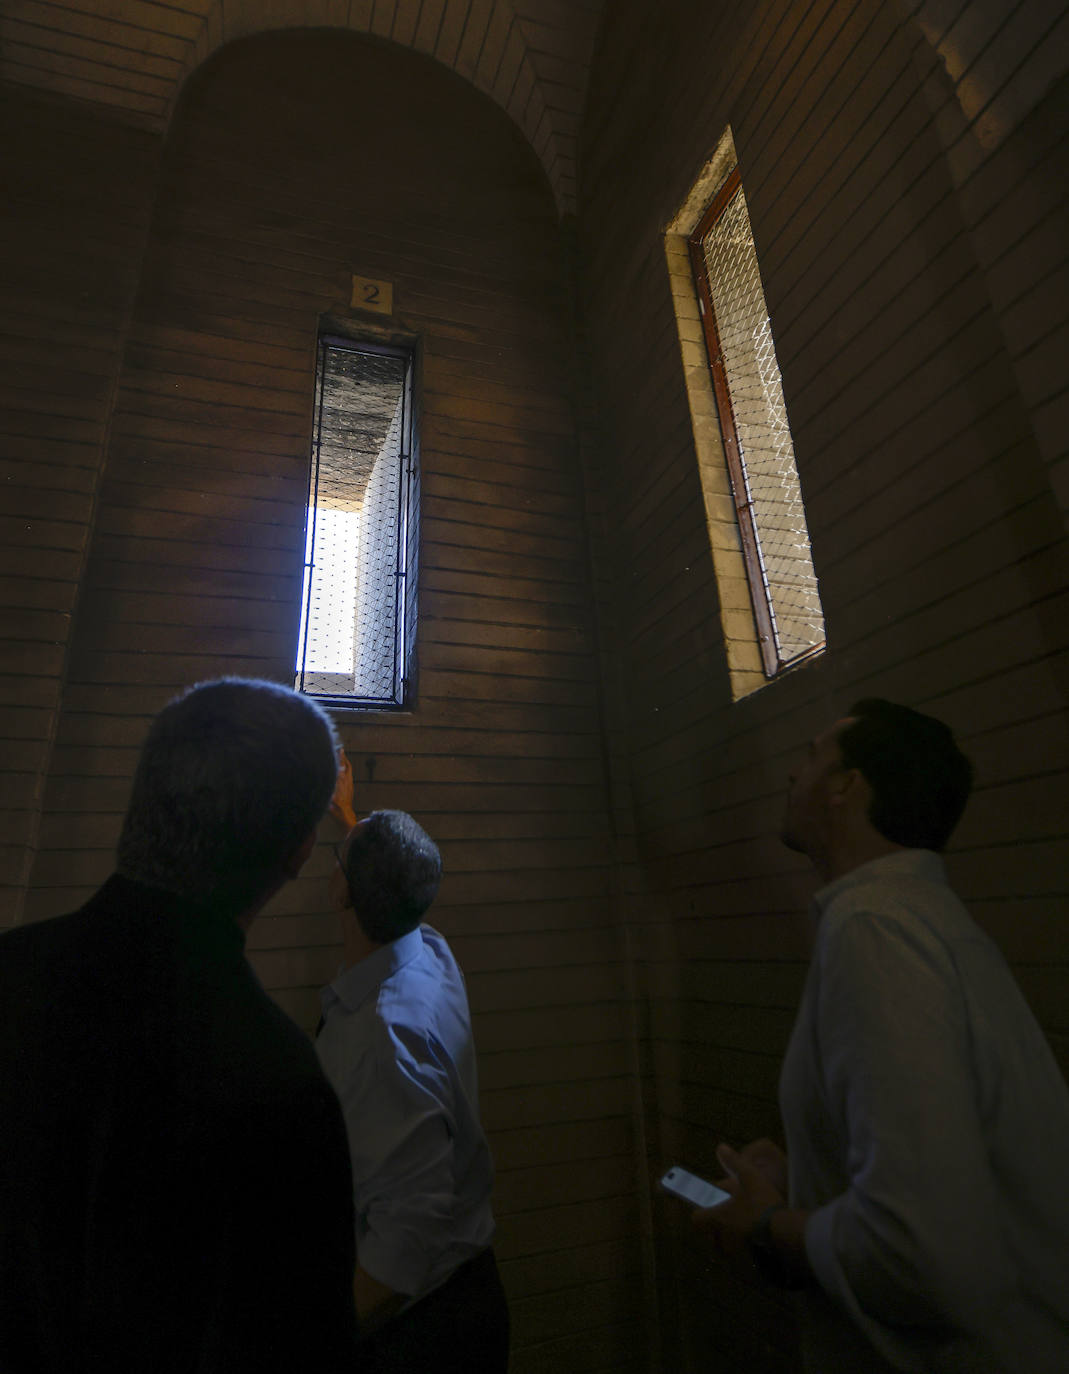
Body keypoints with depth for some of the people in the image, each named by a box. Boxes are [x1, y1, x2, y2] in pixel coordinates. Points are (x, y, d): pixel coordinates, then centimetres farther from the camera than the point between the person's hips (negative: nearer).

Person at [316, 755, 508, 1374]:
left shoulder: (386, 1031, -35)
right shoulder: (433, 955, -10)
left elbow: (411, 1228, -33)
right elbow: (391, 880, 12)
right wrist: (348, 811, 26)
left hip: (416, 1319, -7)